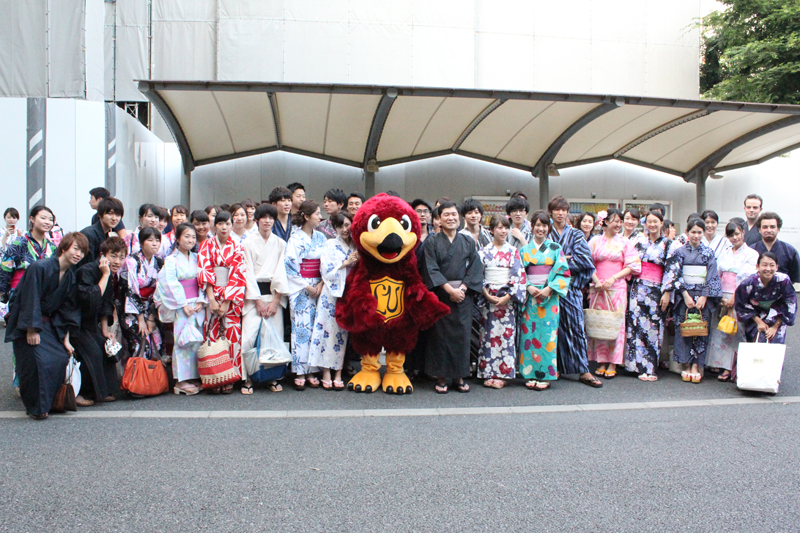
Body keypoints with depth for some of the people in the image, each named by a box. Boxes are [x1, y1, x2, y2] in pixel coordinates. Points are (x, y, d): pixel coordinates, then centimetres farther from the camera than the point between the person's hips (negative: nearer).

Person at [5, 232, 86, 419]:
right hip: (27, 323, -6)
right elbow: (30, 301, -19)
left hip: (49, 323, 6)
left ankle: (55, 401, 16)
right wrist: (31, 330, -17)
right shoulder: (39, 268, -21)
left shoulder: (72, 276, 0)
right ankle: (36, 407, 1)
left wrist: (66, 339, 1)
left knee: (62, 357, -3)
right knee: (39, 361, -15)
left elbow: (68, 309, 4)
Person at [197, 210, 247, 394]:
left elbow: (238, 275, -1)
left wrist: (226, 302, -10)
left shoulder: (237, 247, 6)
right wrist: (211, 299, -12)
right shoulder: (207, 245, 7)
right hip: (212, 295, 0)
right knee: (212, 334, -4)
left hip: (232, 297, 0)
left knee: (232, 334, -6)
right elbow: (204, 270, -2)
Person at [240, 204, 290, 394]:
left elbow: (281, 272, 3)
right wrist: (258, 301, -7)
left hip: (274, 294, 2)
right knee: (248, 337, -12)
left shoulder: (281, 244, 9)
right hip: (254, 294, -1)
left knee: (274, 337, -2)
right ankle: (248, 377, 0)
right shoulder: (248, 243, 4)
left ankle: (273, 376, 10)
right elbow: (248, 273, -1)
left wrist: (275, 301, -6)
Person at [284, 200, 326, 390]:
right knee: (301, 328, -5)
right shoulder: (295, 238, -3)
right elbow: (290, 266, -7)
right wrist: (307, 286, -8)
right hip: (300, 288, -4)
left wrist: (321, 284, -3)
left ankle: (311, 371, 8)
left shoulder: (321, 237, 11)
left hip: (319, 287, 4)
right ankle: (300, 373, 2)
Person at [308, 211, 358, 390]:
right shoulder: (330, 245, 4)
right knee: (328, 330, -5)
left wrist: (358, 262, -5)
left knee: (343, 333, 3)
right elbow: (326, 271, -6)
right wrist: (346, 263, -9)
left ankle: (338, 374, 9)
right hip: (332, 294, -2)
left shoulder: (357, 246, 12)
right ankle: (326, 374, 3)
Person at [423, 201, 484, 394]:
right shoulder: (432, 242, 2)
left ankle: (459, 376, 14)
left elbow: (475, 267, 3)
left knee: (462, 333, 2)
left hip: (463, 294, 2)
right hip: (440, 294, -2)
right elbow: (431, 269, -7)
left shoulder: (468, 241, 9)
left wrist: (463, 288, -10)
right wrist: (450, 289, -14)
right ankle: (441, 377, 9)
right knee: (440, 334, -1)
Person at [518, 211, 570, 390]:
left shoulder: (555, 248, 7)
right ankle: (531, 374, 6)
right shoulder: (524, 250, 10)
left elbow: (563, 272, 1)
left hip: (549, 296, -1)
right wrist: (528, 287, -10)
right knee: (529, 332, -1)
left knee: (547, 332, -3)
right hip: (530, 295, 1)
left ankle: (545, 375, 3)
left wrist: (549, 288, -12)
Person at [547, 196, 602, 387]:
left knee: (575, 327, -3)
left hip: (571, 287, 0)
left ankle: (583, 371, 0)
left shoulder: (576, 235, 10)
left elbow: (585, 260, -3)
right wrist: (565, 259, -11)